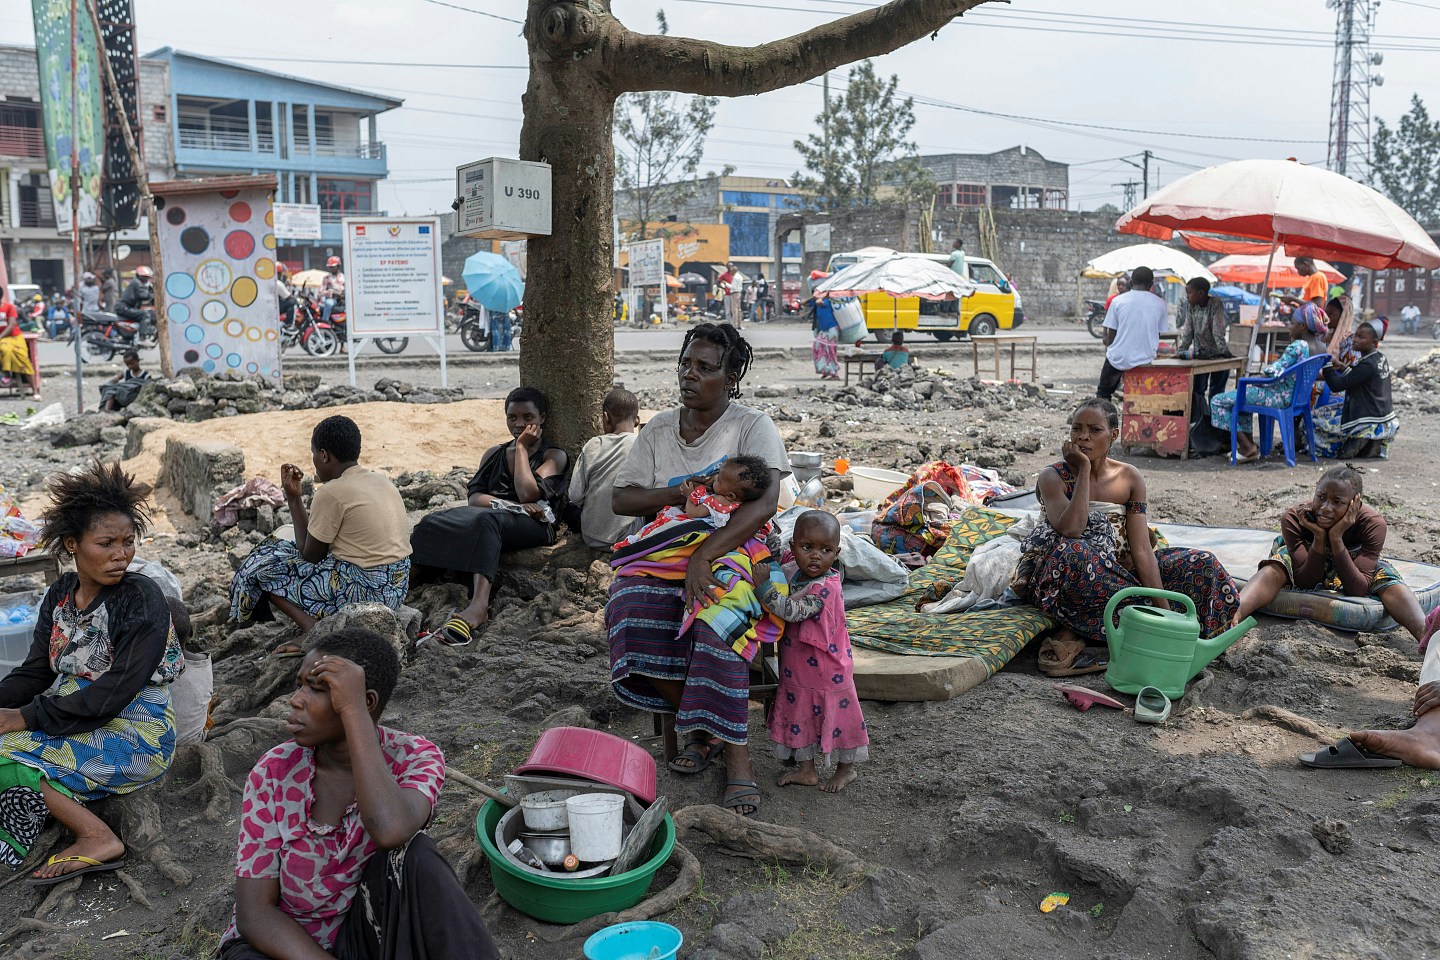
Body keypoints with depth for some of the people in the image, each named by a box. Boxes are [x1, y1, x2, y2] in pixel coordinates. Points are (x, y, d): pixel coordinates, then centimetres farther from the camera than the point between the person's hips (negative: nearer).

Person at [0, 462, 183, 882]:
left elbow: (112, 696, -20)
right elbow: (35, 672, 7)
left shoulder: (142, 599, -15)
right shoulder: (60, 594, 6)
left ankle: (97, 838, -14)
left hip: (137, 735, -7)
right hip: (74, 716, 8)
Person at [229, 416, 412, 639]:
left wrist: (293, 497, 2)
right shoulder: (382, 480, 9)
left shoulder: (331, 493, -16)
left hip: (363, 591, -9)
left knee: (262, 567, 8)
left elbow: (310, 556, -5)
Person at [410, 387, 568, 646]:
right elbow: (474, 497, 10)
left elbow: (528, 494, -7)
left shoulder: (554, 456, 12)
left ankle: (478, 606, -56)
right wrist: (512, 505, -8)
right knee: (432, 523, -24)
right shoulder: (494, 453, 26)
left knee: (486, 520, -39)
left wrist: (522, 447, 3)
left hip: (533, 526, -5)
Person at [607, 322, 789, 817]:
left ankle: (737, 755, -22)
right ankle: (701, 728, -9)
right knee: (630, 608, -27)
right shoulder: (659, 428, 13)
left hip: (732, 549, -4)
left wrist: (704, 554, -28)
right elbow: (620, 498, 10)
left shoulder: (753, 426, -3)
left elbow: (763, 504, -18)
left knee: (717, 618, -36)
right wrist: (671, 495, -11)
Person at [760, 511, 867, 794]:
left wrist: (762, 583, -40)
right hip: (796, 666, 7)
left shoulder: (825, 587, -28)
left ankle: (846, 768, 31)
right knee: (799, 713, 16)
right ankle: (806, 770, 32)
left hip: (826, 669, -7)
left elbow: (791, 611, -38)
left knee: (835, 714, 10)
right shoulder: (791, 567, -6)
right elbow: (776, 549, 16)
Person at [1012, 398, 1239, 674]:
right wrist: (1084, 469, -20)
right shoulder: (1053, 477, -8)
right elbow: (1071, 530, -28)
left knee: (1202, 564, -8)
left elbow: (1142, 550, -5)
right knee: (1075, 553, -39)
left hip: (1118, 573, 5)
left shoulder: (1130, 479, 3)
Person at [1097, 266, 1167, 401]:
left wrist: (1108, 353, 12)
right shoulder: (1159, 304, 2)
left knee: (1103, 394, 14)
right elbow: (1158, 335, 8)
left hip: (1119, 359, -2)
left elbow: (1111, 334, -2)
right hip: (1146, 359, 2)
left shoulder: (1117, 301, -3)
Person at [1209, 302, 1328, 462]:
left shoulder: (1298, 346, -25)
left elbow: (1275, 372, -28)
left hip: (1281, 397, -10)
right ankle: (1249, 444, 29)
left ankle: (1248, 448, -1)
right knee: (1242, 395, 35)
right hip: (1297, 395, 10)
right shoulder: (1321, 346, 3)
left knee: (1217, 401, -4)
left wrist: (1264, 369, -8)